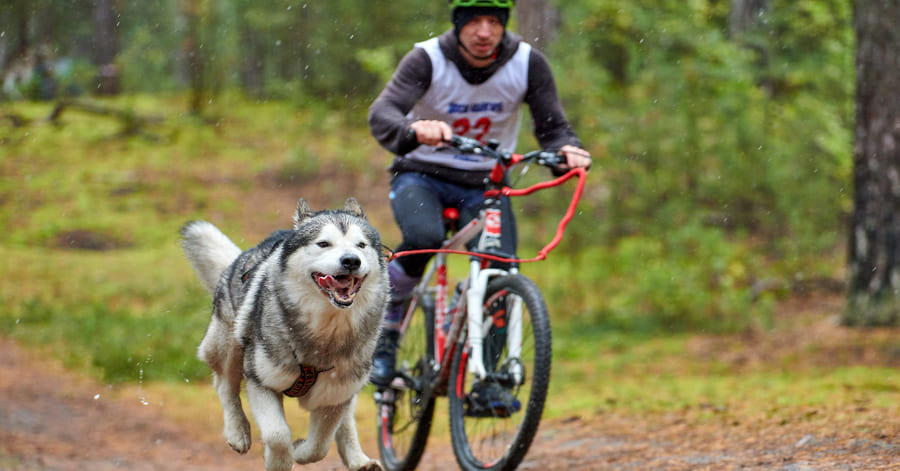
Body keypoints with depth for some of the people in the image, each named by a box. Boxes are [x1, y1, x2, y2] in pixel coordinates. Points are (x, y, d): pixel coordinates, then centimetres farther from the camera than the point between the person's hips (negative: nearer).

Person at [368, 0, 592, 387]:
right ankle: (387, 324, -9)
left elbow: (553, 127, -10)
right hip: (421, 175, -2)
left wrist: (568, 150, -35)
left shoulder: (528, 63, -11)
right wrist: (415, 131, -56)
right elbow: (381, 114, -32)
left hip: (484, 182, 2)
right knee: (424, 237, -35)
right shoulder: (427, 60, -19)